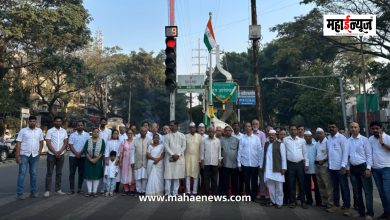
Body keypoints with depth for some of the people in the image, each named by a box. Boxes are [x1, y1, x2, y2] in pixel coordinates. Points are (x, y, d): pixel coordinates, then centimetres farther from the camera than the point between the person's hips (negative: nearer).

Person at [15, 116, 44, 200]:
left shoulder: (39, 131, 8)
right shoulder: (23, 131, -1)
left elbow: (41, 141, 14)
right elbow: (18, 143, -4)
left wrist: (39, 151, 3)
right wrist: (17, 155, -10)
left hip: (35, 155, 3)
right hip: (24, 155, -3)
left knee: (34, 174, 8)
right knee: (22, 173, -3)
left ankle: (33, 192, 17)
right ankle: (19, 193, 3)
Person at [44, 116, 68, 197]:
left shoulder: (64, 131, 6)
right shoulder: (50, 131, -4)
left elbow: (65, 143, 4)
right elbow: (48, 143, -10)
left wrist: (59, 151, -10)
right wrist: (55, 152, -14)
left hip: (61, 155, 3)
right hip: (51, 154, -3)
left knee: (59, 173, 8)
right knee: (49, 173, 0)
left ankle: (58, 189, 15)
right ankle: (47, 190, 5)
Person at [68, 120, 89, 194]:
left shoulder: (87, 135, 5)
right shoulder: (72, 135, 5)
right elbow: (70, 145, -1)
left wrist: (81, 153, -11)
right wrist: (76, 153, -13)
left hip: (83, 156, 0)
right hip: (73, 156, 0)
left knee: (81, 173, 4)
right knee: (72, 173, 0)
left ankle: (79, 188, 12)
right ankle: (72, 189, 6)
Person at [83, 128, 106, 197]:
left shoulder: (102, 141, 1)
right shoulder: (88, 141, 4)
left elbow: (102, 151, -5)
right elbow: (85, 151, -2)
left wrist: (96, 159, -14)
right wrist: (90, 159, -13)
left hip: (98, 160, -1)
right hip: (89, 160, 1)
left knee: (97, 175, 0)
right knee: (88, 175, 0)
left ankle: (94, 191, 8)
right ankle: (89, 191, 8)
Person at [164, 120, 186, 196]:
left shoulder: (182, 135, 7)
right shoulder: (167, 136, 7)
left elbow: (183, 146, 2)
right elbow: (166, 146, -2)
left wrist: (178, 155, -10)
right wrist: (172, 154, -13)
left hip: (179, 158, 0)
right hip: (169, 158, 0)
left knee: (177, 176, 3)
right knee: (168, 175, -4)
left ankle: (175, 192, 11)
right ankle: (168, 192, 1)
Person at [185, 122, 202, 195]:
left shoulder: (199, 136, 2)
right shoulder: (186, 136, 4)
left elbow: (201, 147, 0)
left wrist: (200, 158, -4)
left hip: (196, 157, 0)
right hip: (187, 157, 0)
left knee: (196, 174, 3)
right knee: (187, 174, 1)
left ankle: (195, 191, 10)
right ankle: (188, 191, 6)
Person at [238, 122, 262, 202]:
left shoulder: (256, 138, 0)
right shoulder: (242, 138, -1)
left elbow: (260, 151, 1)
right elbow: (239, 151, 1)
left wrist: (260, 163, -1)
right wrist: (239, 163, 0)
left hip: (255, 164, 0)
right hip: (245, 163, 0)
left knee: (254, 181, 9)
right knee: (246, 181, 9)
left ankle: (253, 197, 23)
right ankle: (248, 196, 23)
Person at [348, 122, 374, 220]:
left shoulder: (364, 139, -5)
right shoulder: (348, 141, 7)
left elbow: (369, 154, -7)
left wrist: (368, 168, -12)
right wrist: (348, 168, 8)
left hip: (363, 167, -4)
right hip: (353, 168, 4)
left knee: (367, 191, 0)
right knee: (357, 191, 12)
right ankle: (361, 211, 24)